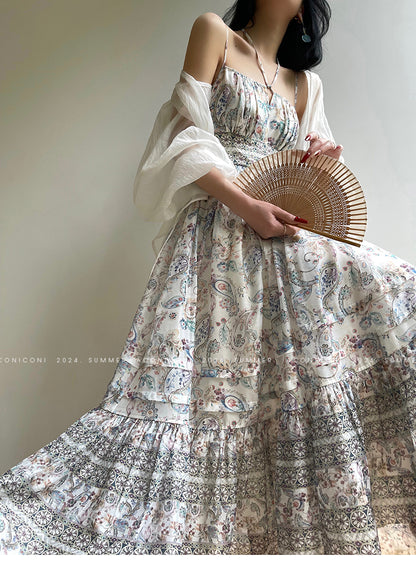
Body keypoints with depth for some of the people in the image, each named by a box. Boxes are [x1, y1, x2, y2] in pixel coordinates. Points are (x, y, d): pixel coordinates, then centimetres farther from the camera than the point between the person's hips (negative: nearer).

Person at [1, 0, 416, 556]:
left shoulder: (305, 83, 27)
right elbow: (187, 137, 0)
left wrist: (324, 158, 0)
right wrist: (246, 206, -14)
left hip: (285, 239, 5)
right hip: (217, 229, -5)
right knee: (192, 377, -18)